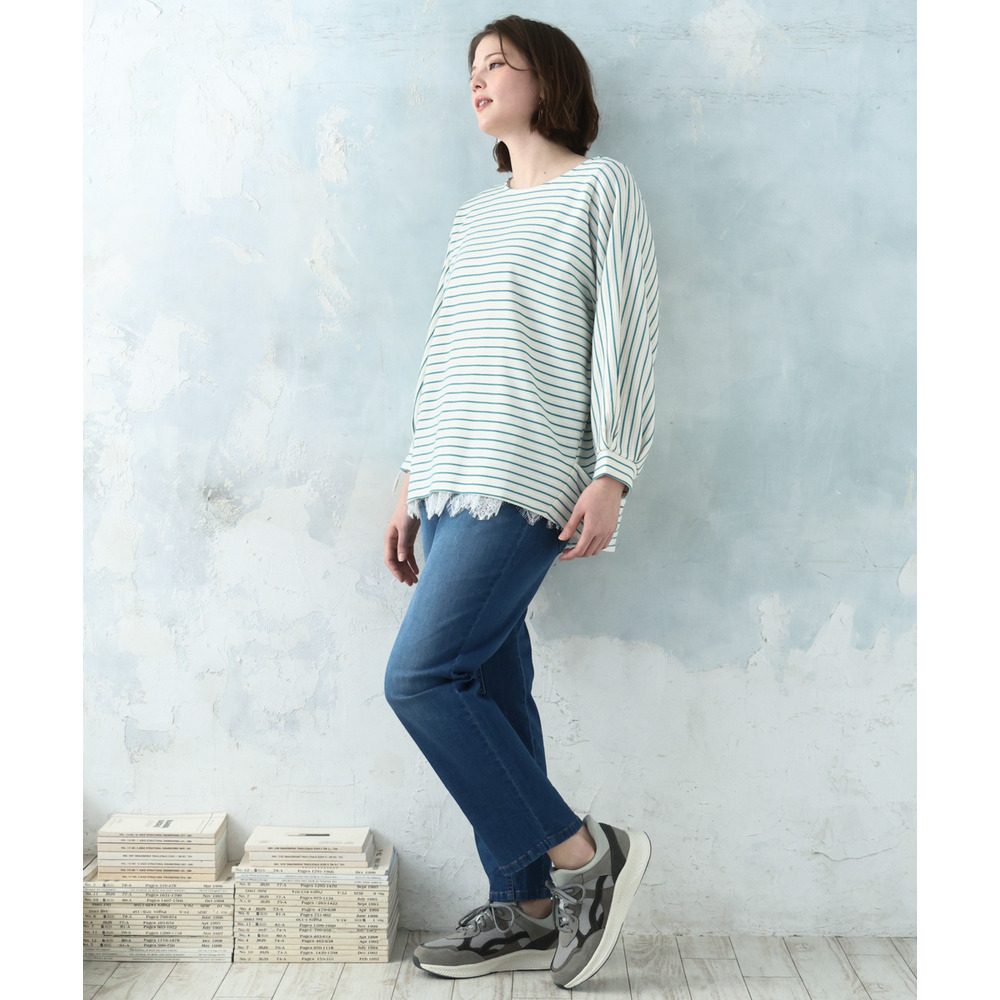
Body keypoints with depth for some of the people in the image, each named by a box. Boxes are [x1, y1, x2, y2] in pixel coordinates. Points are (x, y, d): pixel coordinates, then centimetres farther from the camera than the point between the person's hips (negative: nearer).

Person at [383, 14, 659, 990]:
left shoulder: (600, 188, 3)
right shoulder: (475, 216, 22)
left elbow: (624, 336, -6)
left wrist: (612, 475, -14)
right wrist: (413, 488, 17)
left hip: (527, 479, -7)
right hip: (453, 485, 7)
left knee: (419, 676, -14)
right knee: (487, 691, 5)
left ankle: (583, 852, 0)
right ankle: (525, 910, 15)